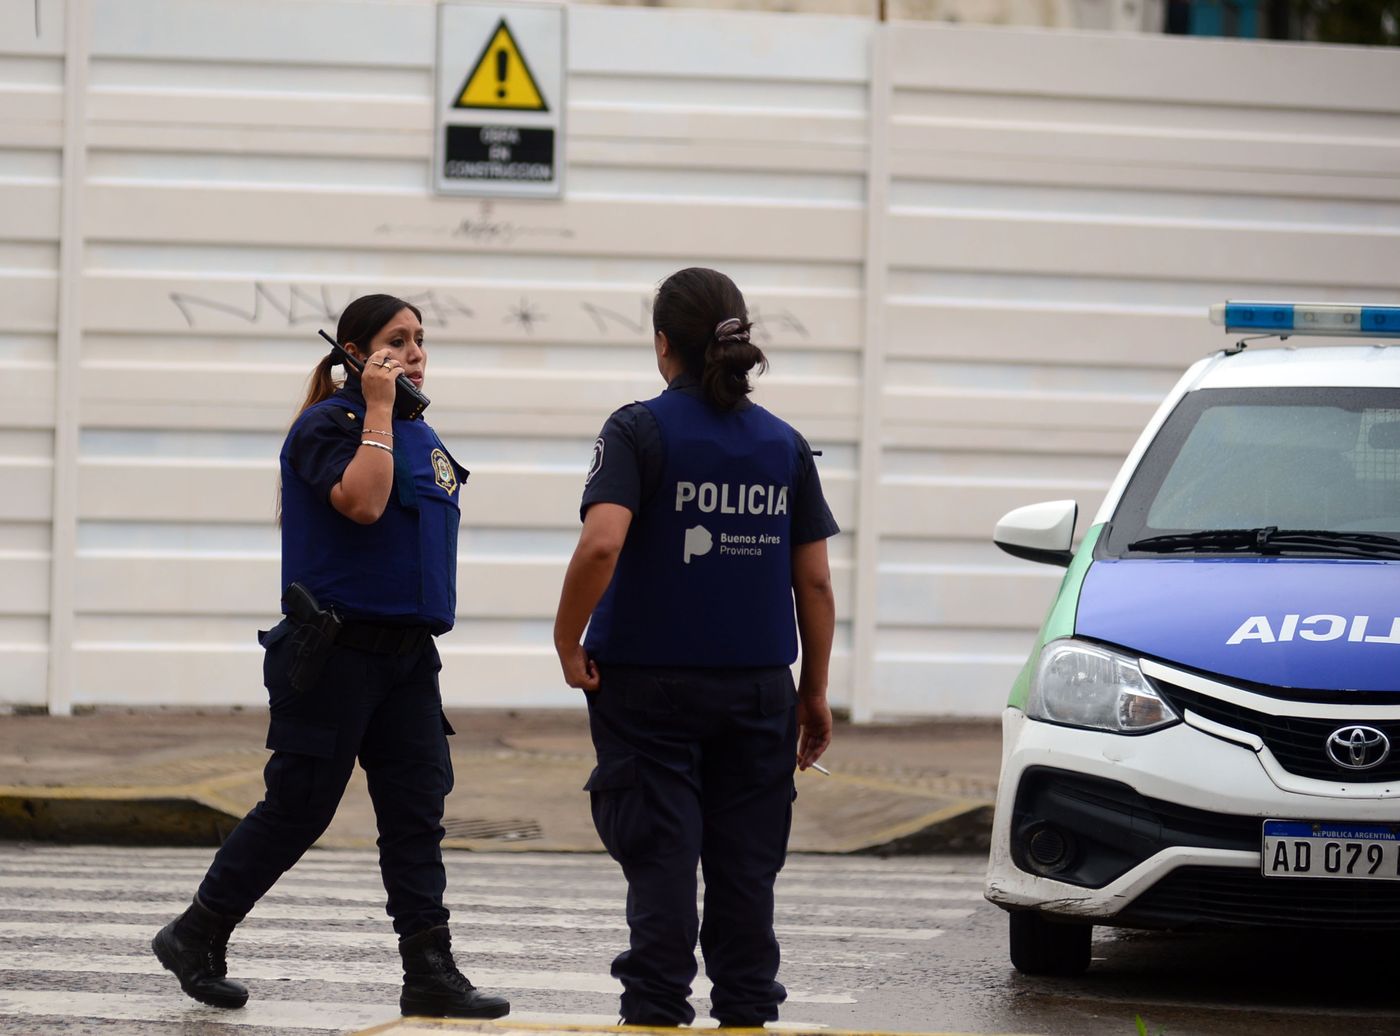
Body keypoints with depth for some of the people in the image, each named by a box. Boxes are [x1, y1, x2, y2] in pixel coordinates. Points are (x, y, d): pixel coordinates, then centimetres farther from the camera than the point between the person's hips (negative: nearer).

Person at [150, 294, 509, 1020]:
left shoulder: (419, 435, 15)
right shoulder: (327, 426, -10)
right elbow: (362, 501, -28)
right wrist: (377, 408, -22)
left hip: (406, 655, 8)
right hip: (333, 653, -8)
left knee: (417, 810, 2)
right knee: (298, 809, -1)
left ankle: (430, 973, 1)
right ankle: (195, 938, 14)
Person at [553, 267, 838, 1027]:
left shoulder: (640, 431, -8)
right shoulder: (783, 445, 4)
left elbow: (602, 543, -23)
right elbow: (815, 583, 5)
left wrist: (568, 639, -11)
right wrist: (814, 692, 12)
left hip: (650, 684, -3)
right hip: (756, 691, 3)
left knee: (660, 863, 2)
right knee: (745, 866, 9)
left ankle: (656, 1012, 1)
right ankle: (746, 1012, 12)